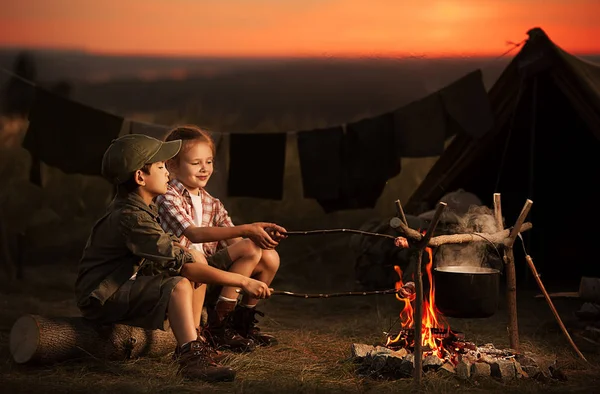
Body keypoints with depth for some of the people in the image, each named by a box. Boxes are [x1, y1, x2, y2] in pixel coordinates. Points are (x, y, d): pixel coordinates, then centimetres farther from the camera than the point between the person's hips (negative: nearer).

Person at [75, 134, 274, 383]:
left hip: (128, 283, 10)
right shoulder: (130, 218, -25)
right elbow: (184, 267, -29)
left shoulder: (140, 206, 7)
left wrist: (177, 249, -5)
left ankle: (192, 341, 10)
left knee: (197, 258, 7)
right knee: (179, 286, -30)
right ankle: (192, 358, -39)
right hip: (103, 297, -10)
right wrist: (242, 281, -28)